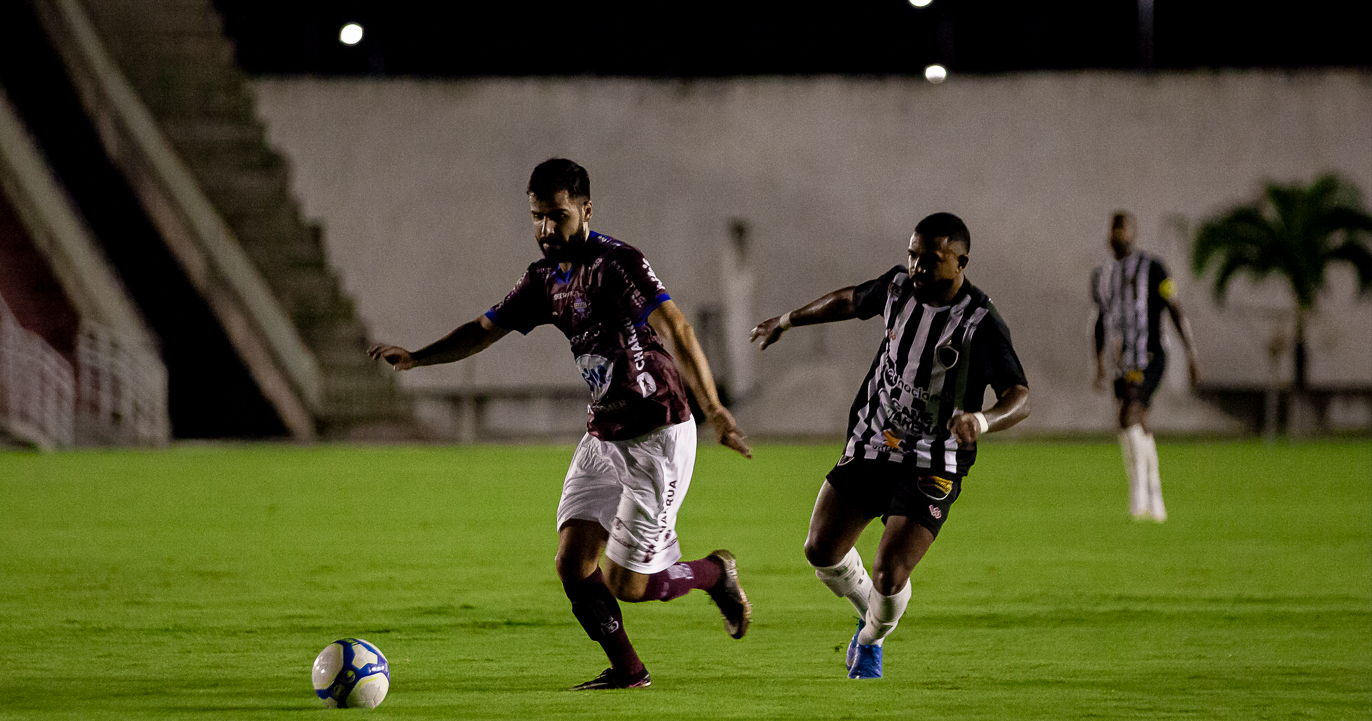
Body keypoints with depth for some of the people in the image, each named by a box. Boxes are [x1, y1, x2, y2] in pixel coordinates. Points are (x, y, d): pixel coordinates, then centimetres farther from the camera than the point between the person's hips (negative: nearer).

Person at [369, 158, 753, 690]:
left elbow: (676, 331, -26)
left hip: (657, 437, -7)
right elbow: (484, 330, 15)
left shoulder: (617, 263, -18)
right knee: (573, 561, -5)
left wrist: (712, 408, -38)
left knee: (625, 584, -6)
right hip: (603, 436, 7)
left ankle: (716, 573, 22)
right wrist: (416, 357, -1)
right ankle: (627, 670, 11)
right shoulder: (545, 279, 7)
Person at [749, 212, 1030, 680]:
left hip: (932, 469, -5)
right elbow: (851, 301, 19)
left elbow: (1019, 397, -22)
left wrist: (981, 421, -44)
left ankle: (871, 642, 21)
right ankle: (870, 616, 34)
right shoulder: (899, 286, -3)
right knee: (822, 550, 3)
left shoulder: (981, 323, -19)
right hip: (870, 446, 5)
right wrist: (788, 321, 31)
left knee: (889, 576, -14)